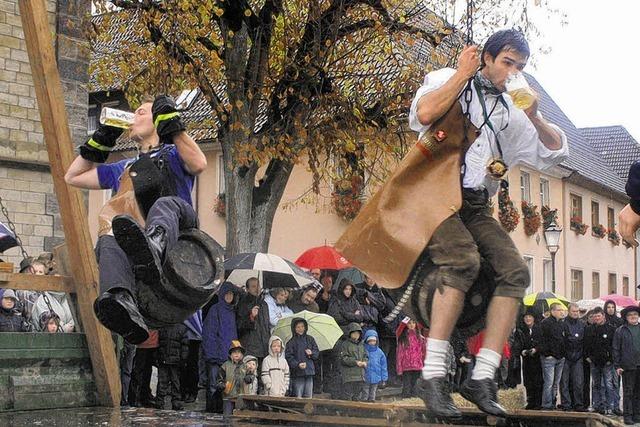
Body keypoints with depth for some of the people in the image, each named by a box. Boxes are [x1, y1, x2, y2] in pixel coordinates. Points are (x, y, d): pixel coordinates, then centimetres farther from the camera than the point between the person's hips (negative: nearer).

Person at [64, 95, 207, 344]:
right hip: (134, 233, 3)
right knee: (109, 239, -34)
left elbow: (199, 165, 2)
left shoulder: (173, 153, 26)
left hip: (178, 232, -3)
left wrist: (173, 125, 3)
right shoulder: (124, 169, 40)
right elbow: (72, 177, 43)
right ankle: (121, 301, -64)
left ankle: (152, 249, -73)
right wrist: (101, 140, 37)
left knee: (166, 204, -38)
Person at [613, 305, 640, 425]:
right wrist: (617, 365, -3)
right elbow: (616, 349, 3)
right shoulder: (620, 331, 4)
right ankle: (628, 416, 3)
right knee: (628, 392, -1)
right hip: (628, 366, -3)